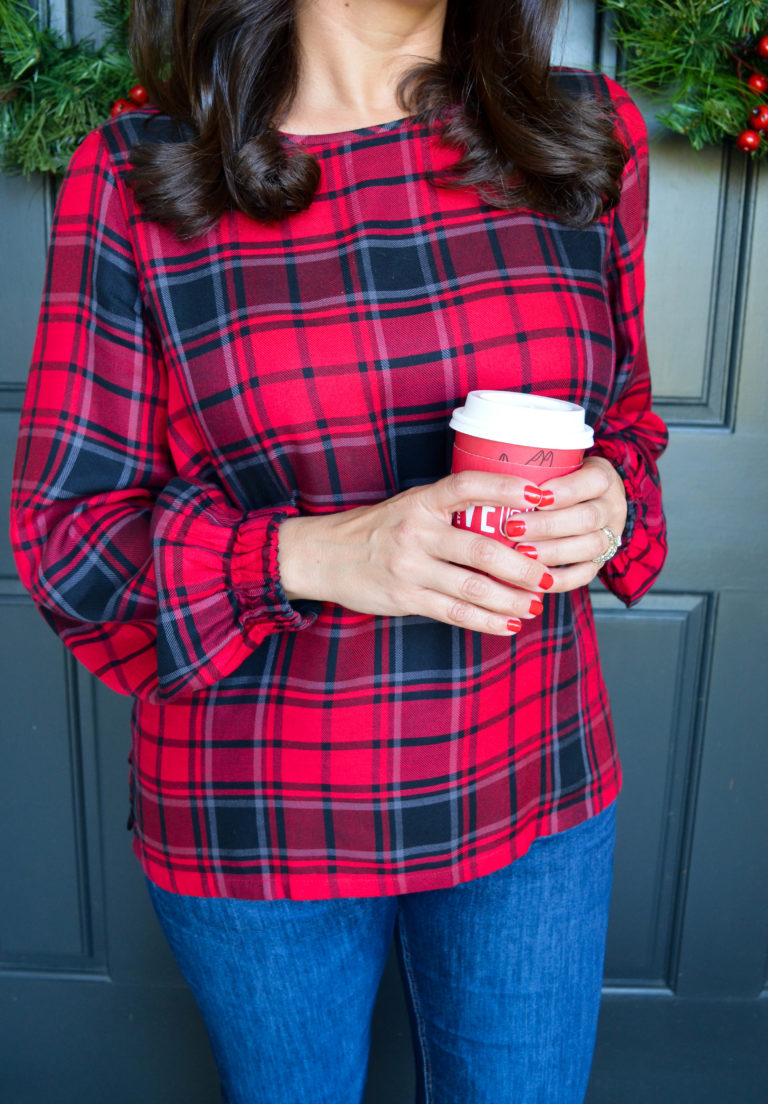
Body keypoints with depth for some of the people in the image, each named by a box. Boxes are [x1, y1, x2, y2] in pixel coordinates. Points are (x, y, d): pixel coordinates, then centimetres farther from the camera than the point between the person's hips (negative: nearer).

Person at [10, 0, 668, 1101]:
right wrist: (306, 555, -25)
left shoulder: (590, 133, -1)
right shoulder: (134, 176, -9)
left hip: (531, 783, 3)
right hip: (257, 820, -1)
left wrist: (612, 498, -13)